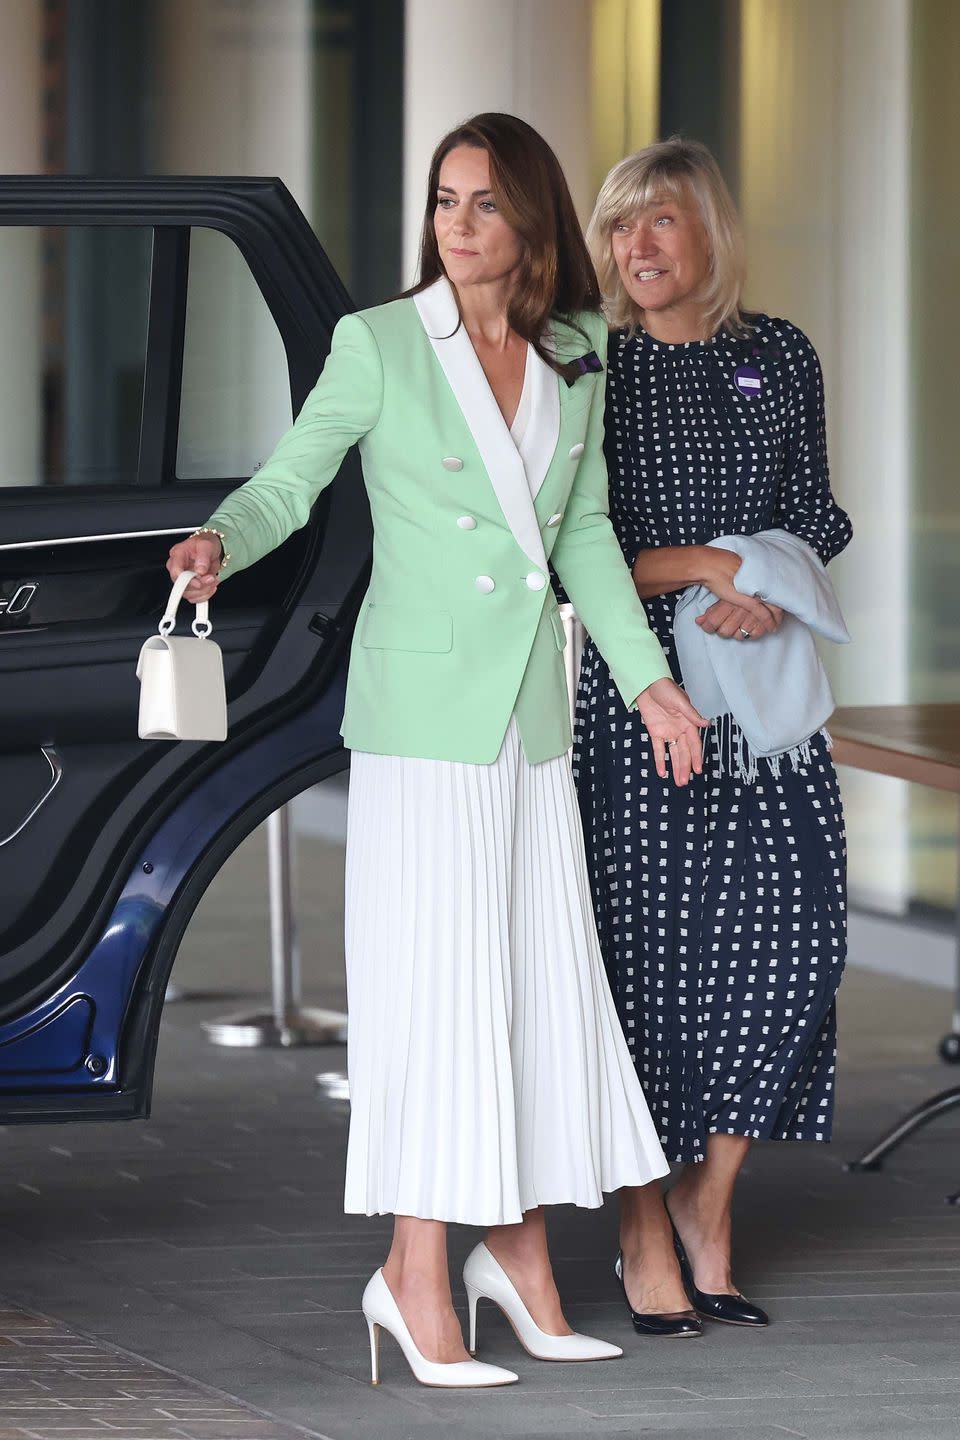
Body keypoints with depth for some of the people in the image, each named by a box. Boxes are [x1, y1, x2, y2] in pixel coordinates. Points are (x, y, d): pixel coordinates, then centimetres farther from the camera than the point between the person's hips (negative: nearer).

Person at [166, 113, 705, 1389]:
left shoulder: (576, 352, 8)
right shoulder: (379, 344, -5)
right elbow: (287, 482, -3)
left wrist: (646, 674, 14)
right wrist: (219, 542, -24)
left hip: (532, 704, 5)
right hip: (421, 699, -5)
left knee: (541, 971, 7)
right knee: (434, 977, -9)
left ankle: (519, 1249, 18)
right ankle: (417, 1274, -6)